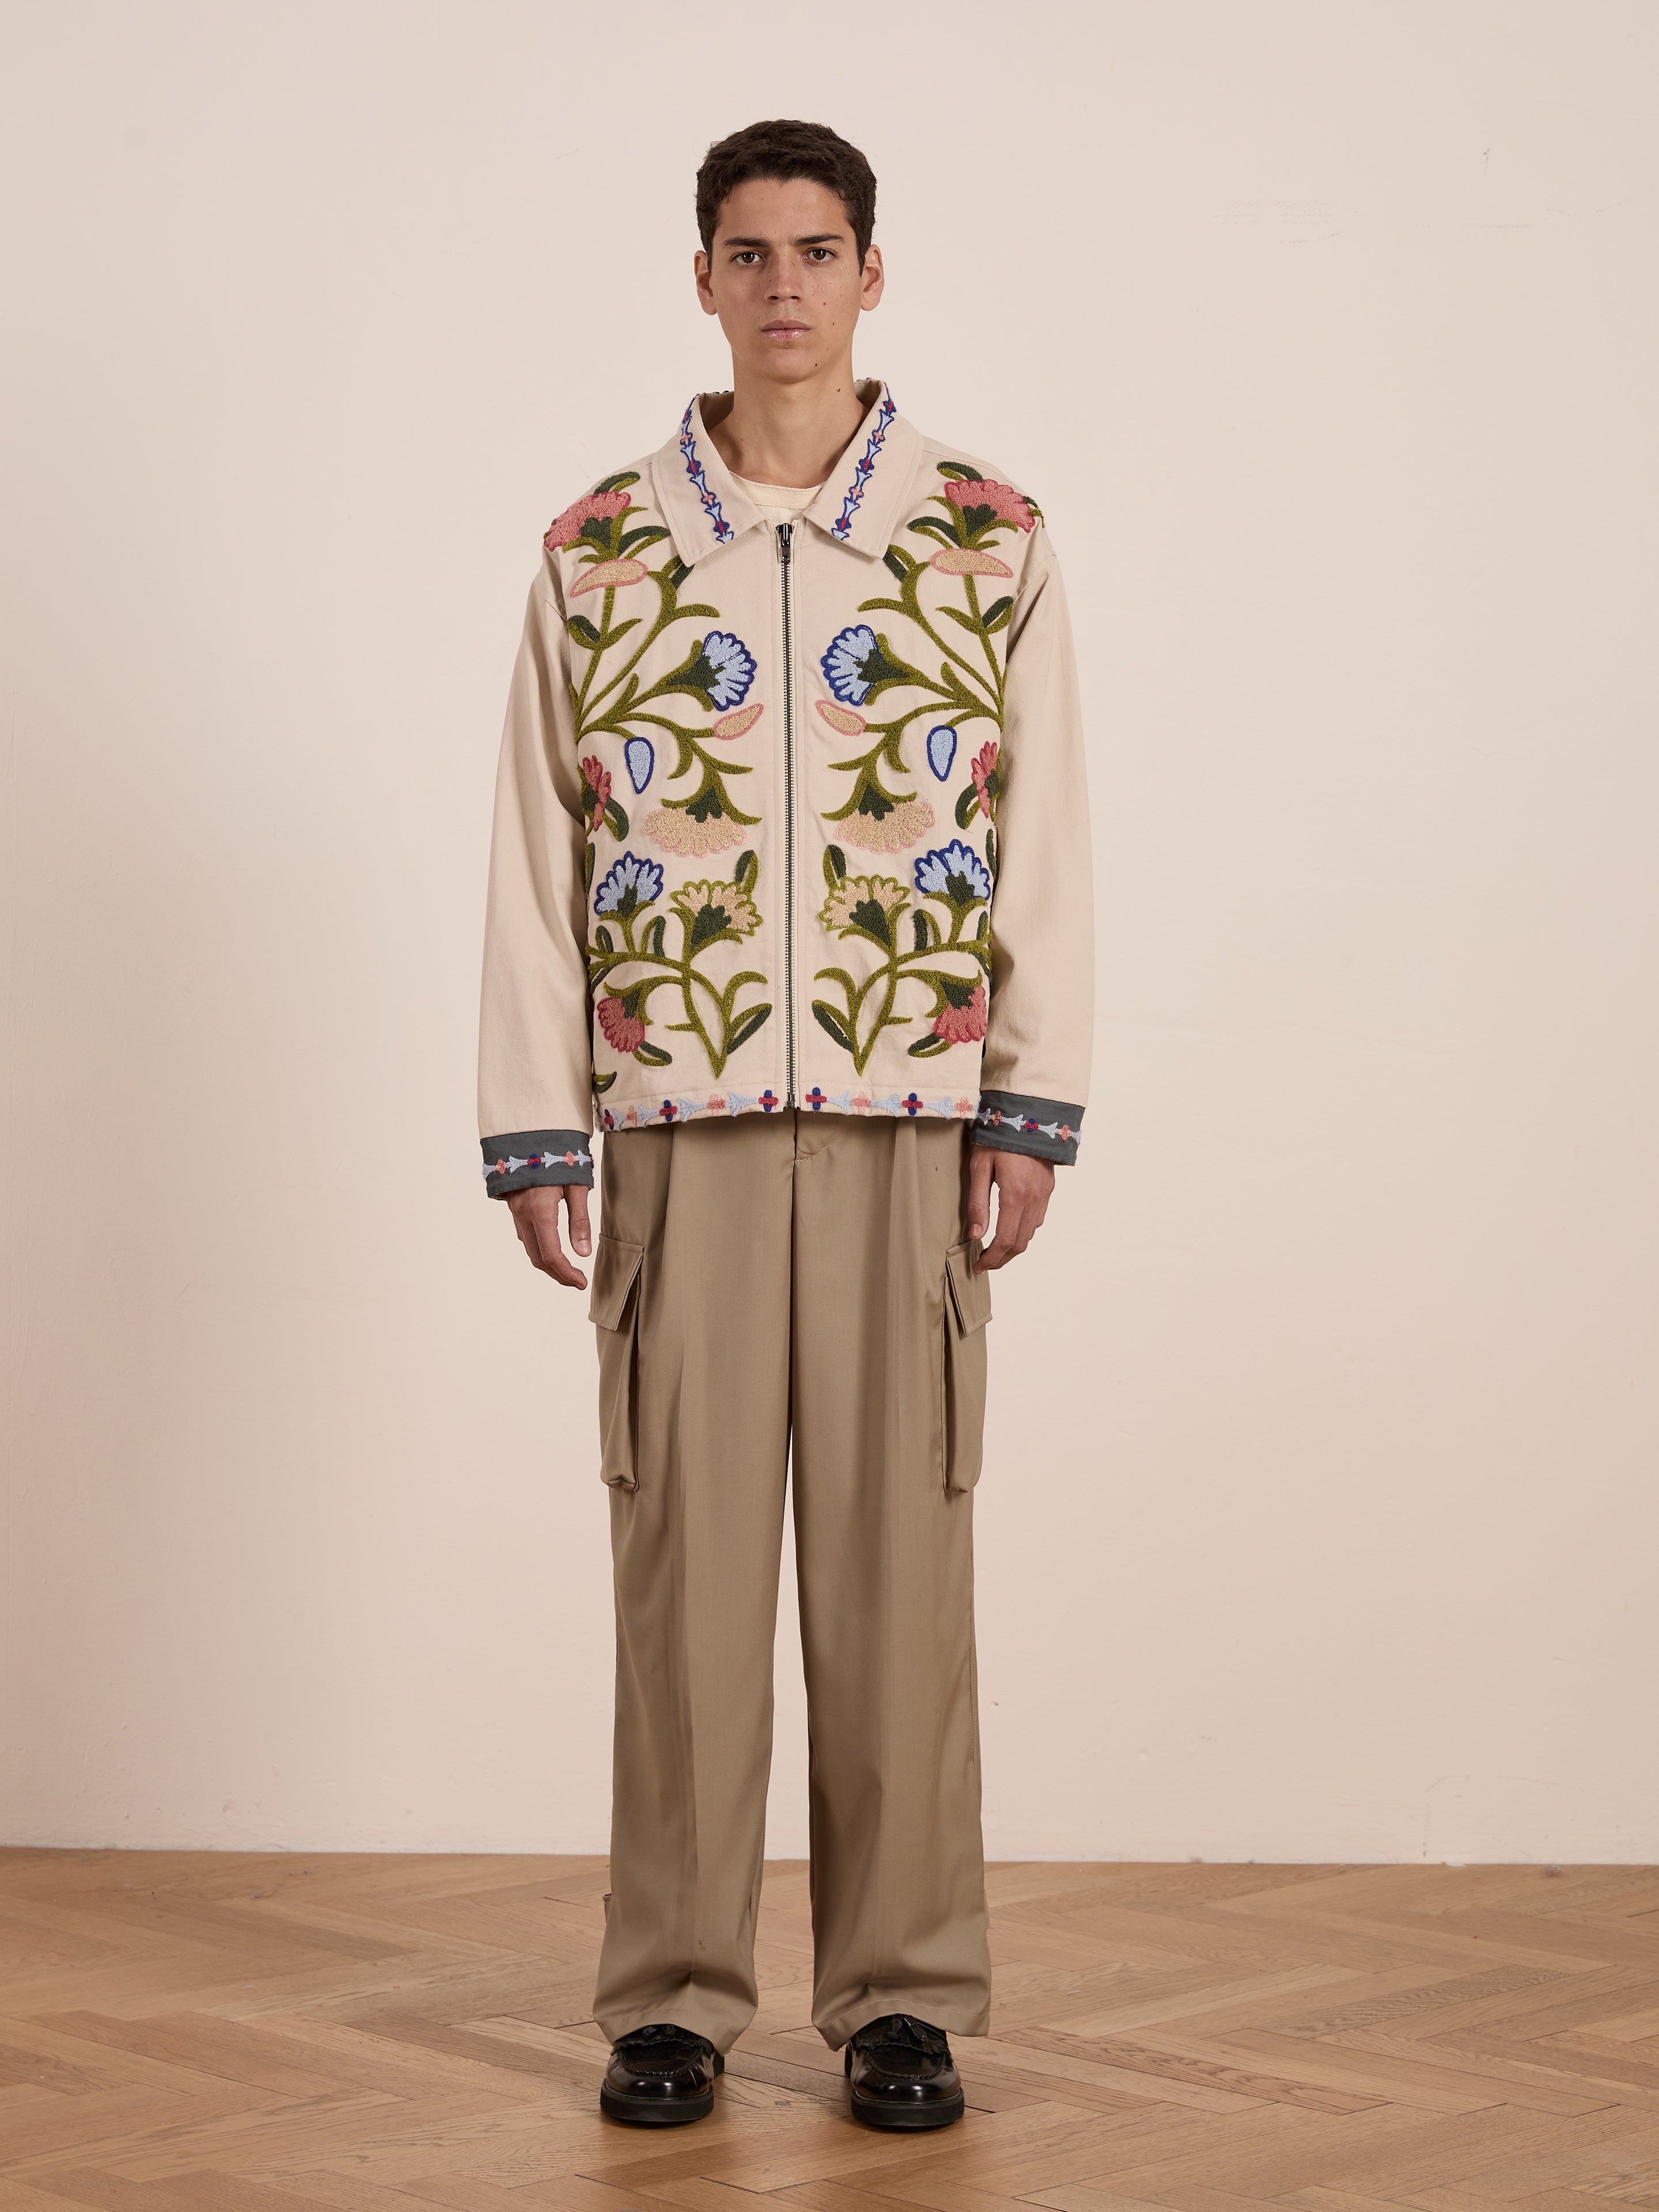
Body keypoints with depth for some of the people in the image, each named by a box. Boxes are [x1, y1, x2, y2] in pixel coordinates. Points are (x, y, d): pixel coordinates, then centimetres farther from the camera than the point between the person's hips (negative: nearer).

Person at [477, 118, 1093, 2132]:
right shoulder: (597, 554, 7)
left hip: (911, 1129, 0)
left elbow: (1044, 842, 4)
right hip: (680, 1130, 0)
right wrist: (530, 1135, 1)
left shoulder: (991, 542, 6)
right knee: (683, 1554, 3)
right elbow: (536, 857, 6)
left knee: (898, 1555, 3)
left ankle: (903, 1993, 13)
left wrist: (1034, 1116, -3)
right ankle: (674, 1994, 14)